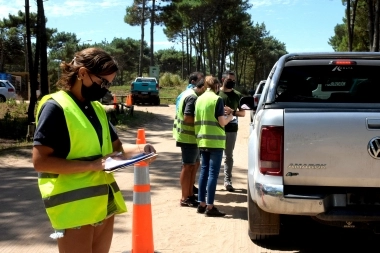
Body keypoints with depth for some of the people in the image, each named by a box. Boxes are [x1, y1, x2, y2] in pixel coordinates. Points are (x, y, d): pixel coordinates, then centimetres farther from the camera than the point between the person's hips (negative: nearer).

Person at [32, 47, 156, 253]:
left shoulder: (96, 108, 11)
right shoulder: (55, 107, -13)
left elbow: (116, 147, 19)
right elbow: (40, 161, -19)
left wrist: (139, 149, -2)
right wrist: (91, 164, -23)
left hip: (102, 201, 8)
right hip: (73, 204, -8)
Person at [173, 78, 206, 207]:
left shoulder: (190, 93, 14)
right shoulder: (193, 97, -18)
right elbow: (187, 118, -25)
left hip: (190, 136, 10)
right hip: (188, 136, -10)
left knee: (195, 164, 16)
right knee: (188, 166, -4)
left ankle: (190, 194, 24)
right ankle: (185, 198, 3)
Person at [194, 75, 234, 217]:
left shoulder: (199, 99, 10)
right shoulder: (217, 99, -9)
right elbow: (222, 122, -10)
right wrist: (230, 116, 10)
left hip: (202, 140, 7)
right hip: (215, 140, -6)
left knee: (204, 171, 12)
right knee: (213, 173, -4)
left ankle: (201, 204, 15)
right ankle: (210, 207, -3)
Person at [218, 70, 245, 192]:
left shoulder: (237, 95, 6)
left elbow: (243, 113, 7)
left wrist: (233, 112, -11)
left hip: (231, 129, 2)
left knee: (229, 156, 9)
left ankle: (228, 181, 15)